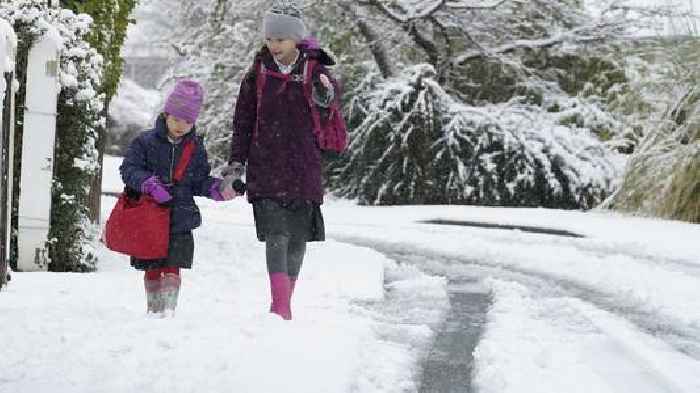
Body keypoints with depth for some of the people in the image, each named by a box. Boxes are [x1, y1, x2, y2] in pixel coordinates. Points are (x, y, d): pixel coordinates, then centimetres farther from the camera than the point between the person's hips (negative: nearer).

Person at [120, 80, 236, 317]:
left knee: (172, 267, -6)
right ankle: (153, 309, 21)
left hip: (181, 219, 1)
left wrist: (217, 189, -8)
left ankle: (169, 309, -5)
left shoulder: (195, 148, 5)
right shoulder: (146, 142, -4)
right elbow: (128, 169, -9)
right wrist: (149, 184, -25)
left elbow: (200, 181, 11)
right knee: (152, 268, 9)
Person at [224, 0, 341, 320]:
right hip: (266, 170, -1)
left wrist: (326, 93, -39)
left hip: (303, 170, 1)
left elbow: (328, 95, -15)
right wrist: (236, 163, 2)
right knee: (276, 237, -13)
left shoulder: (313, 71, 2)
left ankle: (284, 303, 23)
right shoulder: (258, 73, 4)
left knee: (298, 240, 8)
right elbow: (243, 121, 8)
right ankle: (281, 308, -18)